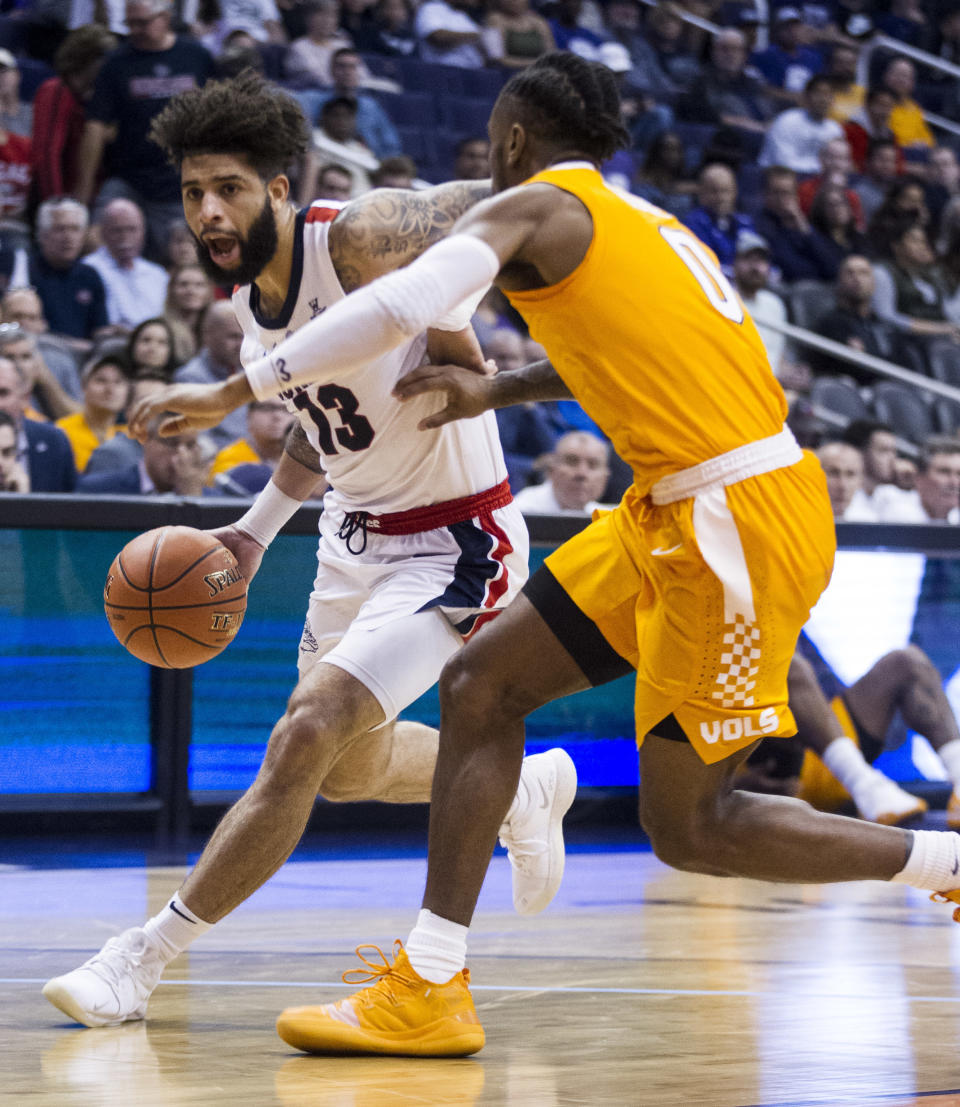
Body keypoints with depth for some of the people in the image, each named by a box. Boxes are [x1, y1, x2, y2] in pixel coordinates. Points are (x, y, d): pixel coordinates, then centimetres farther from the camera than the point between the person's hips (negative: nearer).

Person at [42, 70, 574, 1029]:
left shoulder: (360, 240, -25)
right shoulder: (250, 301, 0)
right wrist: (257, 527, 7)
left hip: (450, 544, -9)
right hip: (356, 532, 9)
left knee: (306, 738, -20)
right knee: (349, 764, 23)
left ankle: (144, 957, -13)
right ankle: (525, 790, 50)